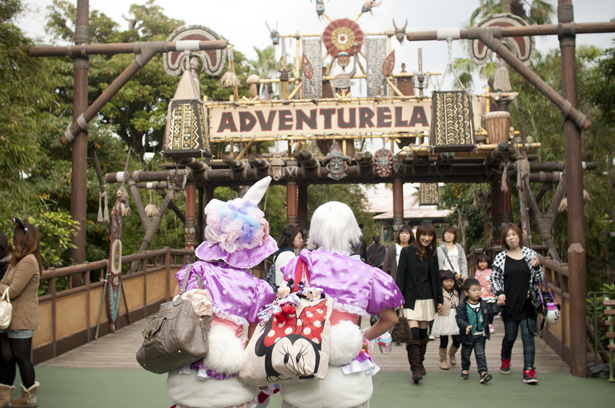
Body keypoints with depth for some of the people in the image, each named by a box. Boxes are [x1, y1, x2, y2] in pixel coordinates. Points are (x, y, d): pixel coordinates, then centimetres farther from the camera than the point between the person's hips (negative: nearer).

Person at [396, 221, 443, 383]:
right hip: (411, 298, -4)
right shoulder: (407, 252, -4)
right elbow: (400, 276, -6)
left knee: (423, 332, 11)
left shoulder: (432, 254, 10)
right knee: (413, 333, -13)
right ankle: (415, 368, -14)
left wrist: (439, 299, 14)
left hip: (428, 298, 5)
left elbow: (436, 278, 15)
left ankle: (420, 362, 25)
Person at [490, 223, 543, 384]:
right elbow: (494, 279, 7)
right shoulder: (500, 258, 4)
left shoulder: (530, 254, 5)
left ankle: (529, 371, -3)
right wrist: (499, 293, -9)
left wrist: (536, 267, -10)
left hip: (528, 304, 0)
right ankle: (505, 360, 38)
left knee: (528, 336, -6)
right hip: (509, 305, 1)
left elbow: (538, 279, 10)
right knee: (510, 336, 10)